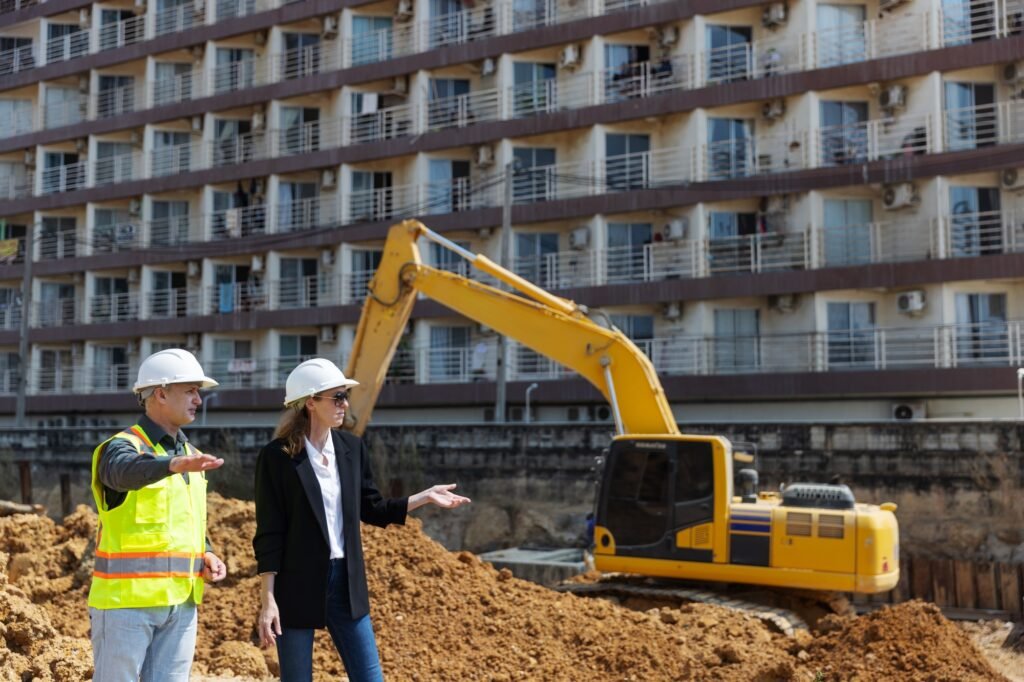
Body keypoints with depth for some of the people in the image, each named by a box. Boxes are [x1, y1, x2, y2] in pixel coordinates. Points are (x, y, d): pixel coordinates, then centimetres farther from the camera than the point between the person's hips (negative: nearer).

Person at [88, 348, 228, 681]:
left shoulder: (190, 454, 14)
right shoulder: (122, 447, -10)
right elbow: (128, 470, -35)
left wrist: (206, 555, 4)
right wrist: (173, 464, -55)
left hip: (180, 602, 7)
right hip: (126, 600, -7)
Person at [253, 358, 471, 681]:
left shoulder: (352, 447, 5)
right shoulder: (277, 455, -11)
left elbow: (371, 509, 15)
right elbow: (269, 534, -10)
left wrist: (425, 497, 8)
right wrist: (268, 601, -13)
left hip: (347, 583, 5)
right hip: (297, 586, -5)